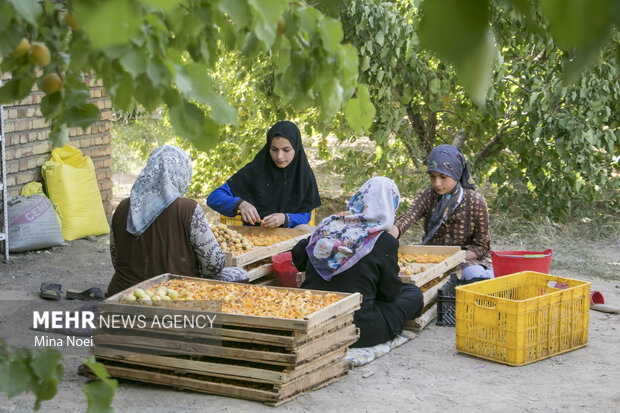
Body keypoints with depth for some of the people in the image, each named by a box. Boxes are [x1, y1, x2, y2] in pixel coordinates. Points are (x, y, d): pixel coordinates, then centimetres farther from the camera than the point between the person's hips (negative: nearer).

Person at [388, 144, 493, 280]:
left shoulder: (475, 202, -7)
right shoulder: (426, 196, -2)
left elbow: (482, 246, -4)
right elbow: (406, 219, -22)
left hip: (466, 260, -2)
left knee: (475, 274, -34)